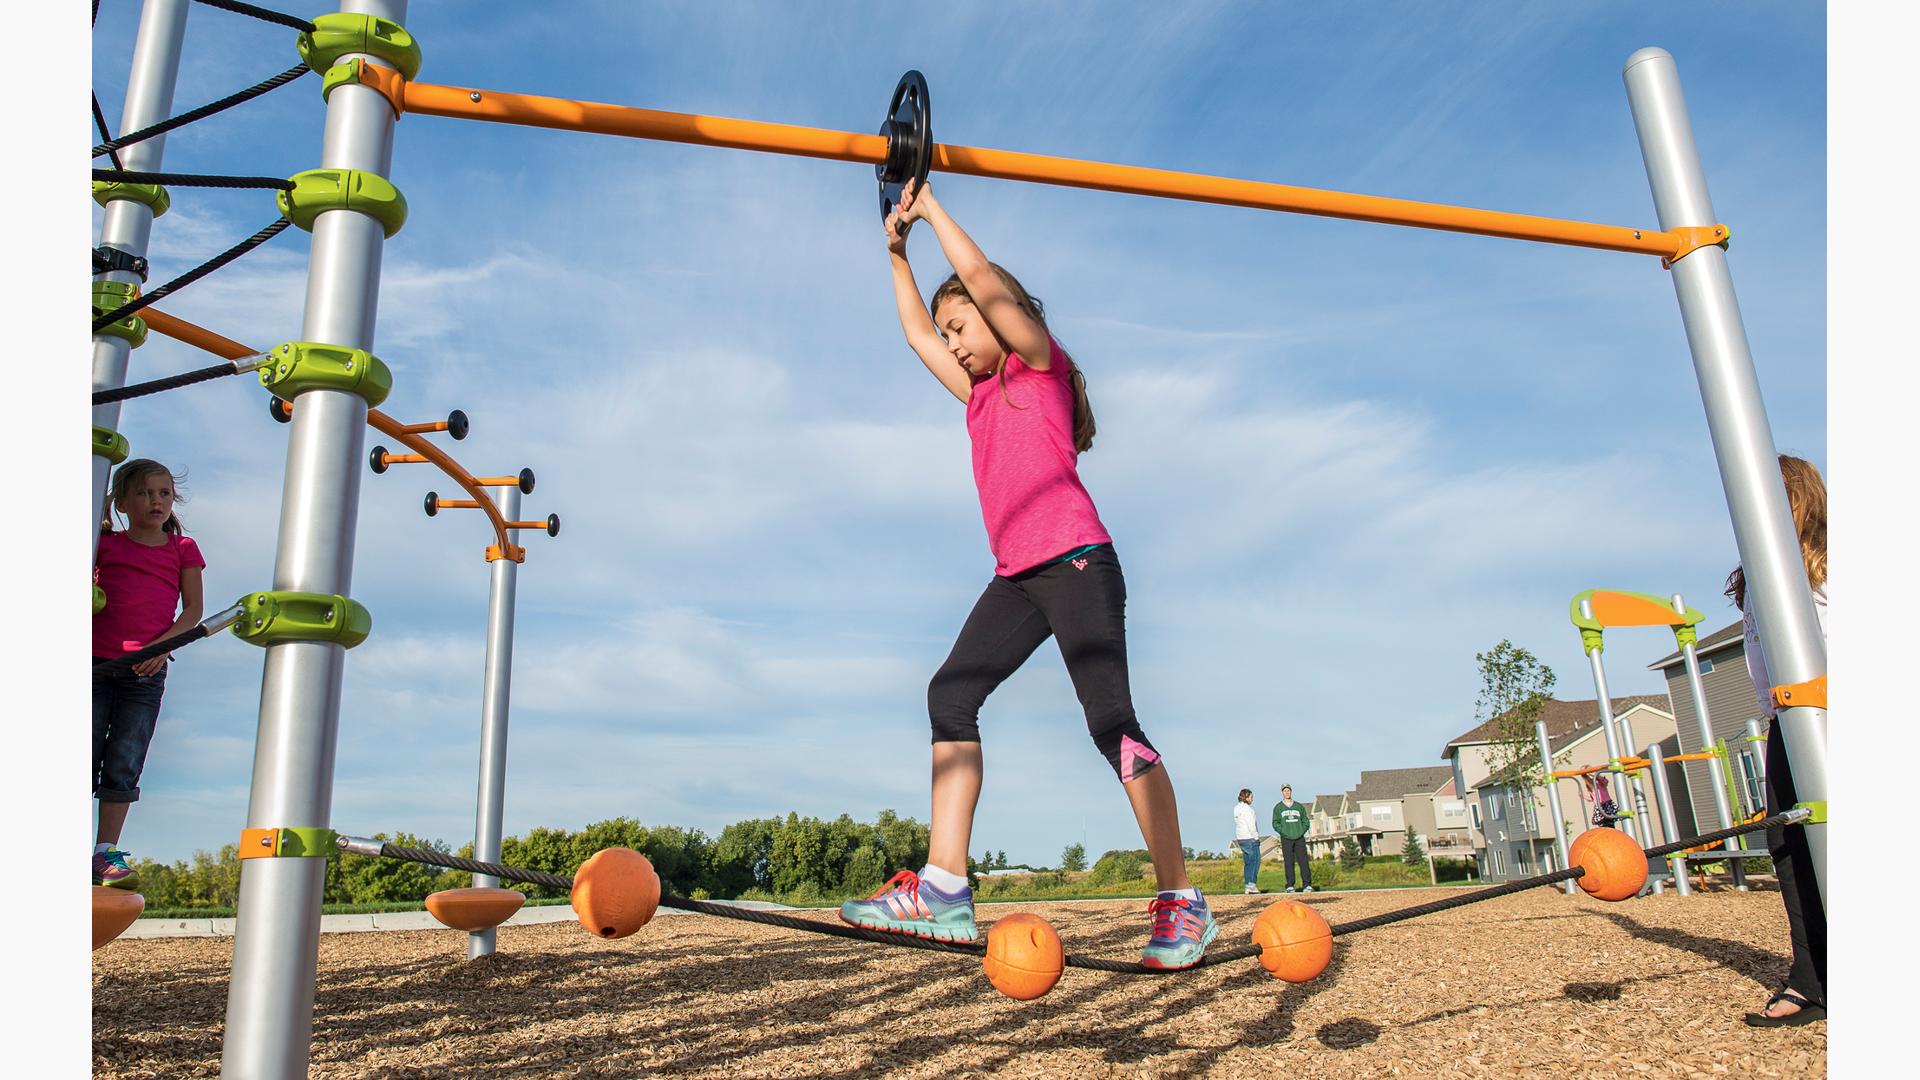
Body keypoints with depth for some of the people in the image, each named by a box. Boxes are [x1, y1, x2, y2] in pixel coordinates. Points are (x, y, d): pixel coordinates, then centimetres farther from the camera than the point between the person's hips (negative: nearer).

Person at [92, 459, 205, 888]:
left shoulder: (182, 548, 10)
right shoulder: (103, 543, 12)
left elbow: (192, 609, 4)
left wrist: (164, 644, -9)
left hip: (146, 671, -1)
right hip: (95, 662, 1)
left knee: (124, 763, -1)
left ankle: (106, 852, 3)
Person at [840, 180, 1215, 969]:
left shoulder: (1043, 365, 6)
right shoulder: (981, 394, 24)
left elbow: (980, 277, -2)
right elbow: (916, 330, 33)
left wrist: (933, 210, 8)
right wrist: (897, 250, 34)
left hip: (1077, 562, -8)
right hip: (1018, 576, 8)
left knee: (1110, 719, -12)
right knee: (951, 693, -7)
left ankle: (1181, 902, -5)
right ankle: (944, 889, -11)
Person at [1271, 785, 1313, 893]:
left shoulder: (1299, 806, 14)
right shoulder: (1278, 808, 8)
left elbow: (1306, 821, 13)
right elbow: (1275, 823, 3)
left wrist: (1301, 832, -2)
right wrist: (1284, 832, -10)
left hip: (1300, 838, 1)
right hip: (1286, 839, -1)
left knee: (1303, 861, -5)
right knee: (1289, 863, -2)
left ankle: (1307, 885, -5)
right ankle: (1290, 886, 0)